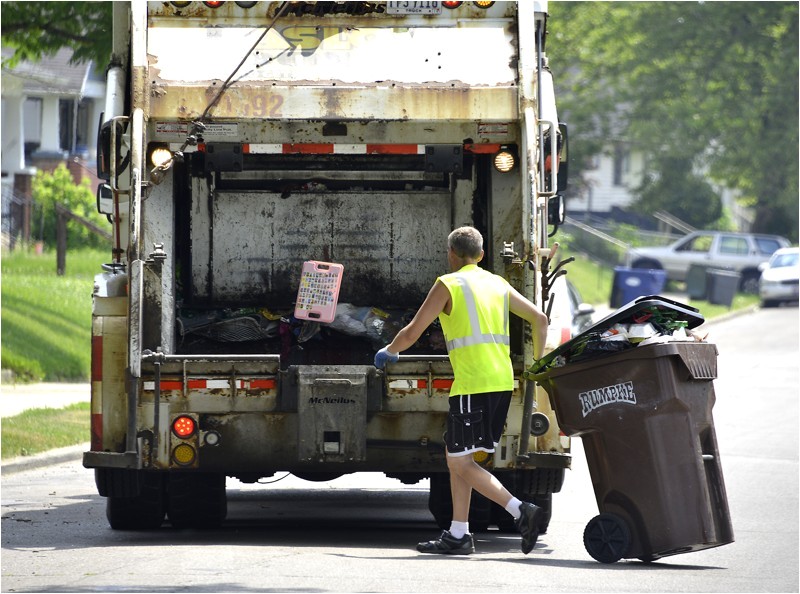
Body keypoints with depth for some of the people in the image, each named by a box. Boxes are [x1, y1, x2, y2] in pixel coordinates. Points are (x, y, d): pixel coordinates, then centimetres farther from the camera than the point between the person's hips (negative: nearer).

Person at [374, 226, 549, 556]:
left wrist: (388, 352, 17)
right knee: (457, 458, 15)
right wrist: (539, 364, 33)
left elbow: (412, 333, -2)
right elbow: (539, 319, 22)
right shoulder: (497, 284, 17)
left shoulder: (449, 285, -3)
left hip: (473, 384, -8)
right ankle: (458, 535, 14)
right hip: (503, 381, 8)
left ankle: (522, 511, -19)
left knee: (461, 463, -6)